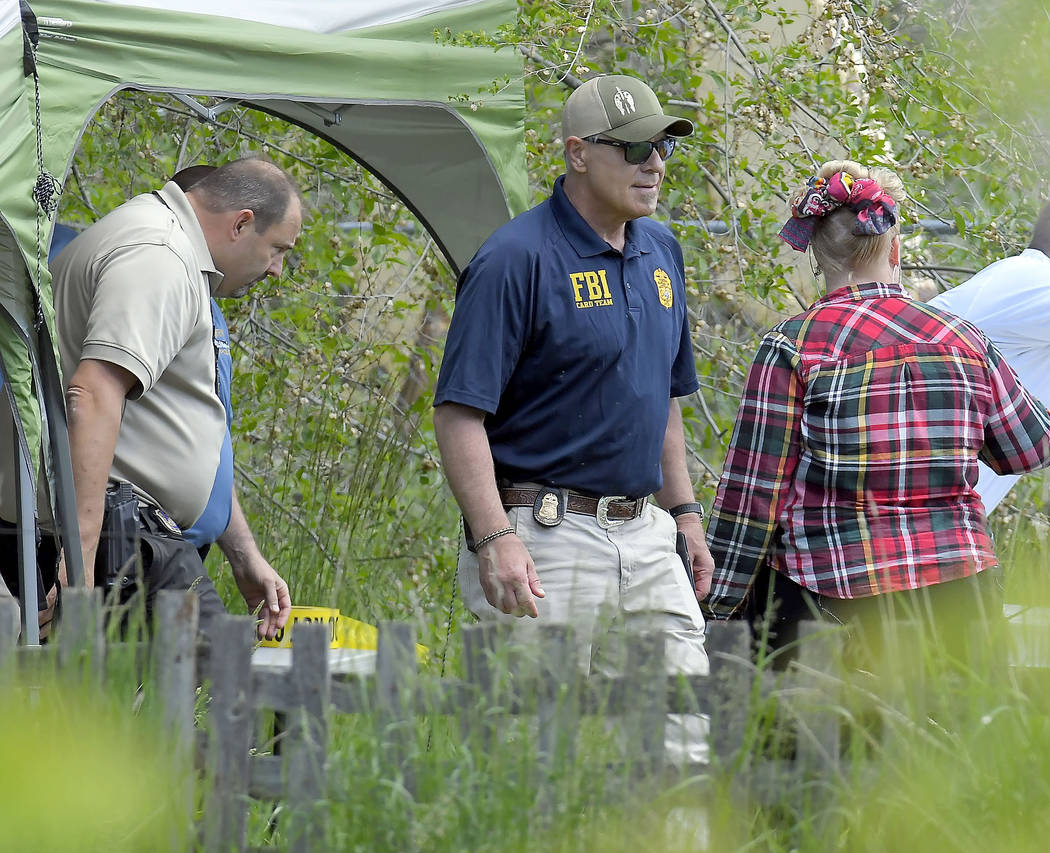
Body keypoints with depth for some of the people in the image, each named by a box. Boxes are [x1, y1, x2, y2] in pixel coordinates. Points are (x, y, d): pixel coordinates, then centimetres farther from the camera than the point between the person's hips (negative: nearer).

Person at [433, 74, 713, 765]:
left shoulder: (660, 251, 13)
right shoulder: (518, 259, -12)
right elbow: (459, 413, -16)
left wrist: (684, 511, 18)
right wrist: (494, 539, -24)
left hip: (645, 535, 7)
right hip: (546, 535, -7)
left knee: (685, 738, 6)